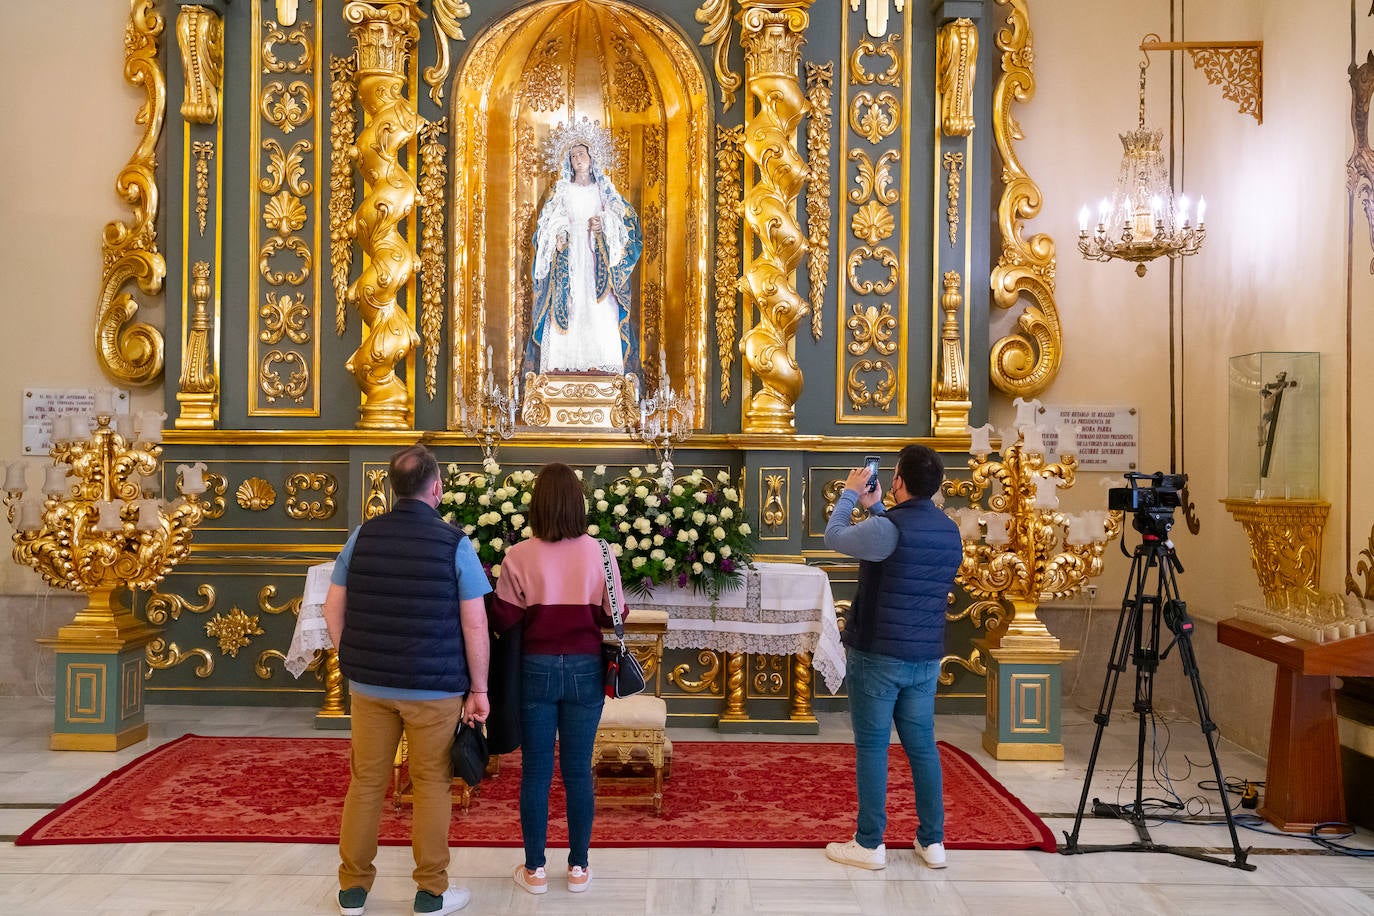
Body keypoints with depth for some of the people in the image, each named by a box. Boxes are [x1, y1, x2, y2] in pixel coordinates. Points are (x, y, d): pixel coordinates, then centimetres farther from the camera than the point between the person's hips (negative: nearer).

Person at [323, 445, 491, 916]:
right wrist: (478, 689, -3)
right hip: (434, 687, -3)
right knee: (432, 785, 9)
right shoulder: (455, 543, -10)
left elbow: (333, 607, 5)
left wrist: (352, 661, 15)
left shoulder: (362, 536, 0)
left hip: (369, 683, 3)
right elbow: (475, 624, -11)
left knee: (365, 782, 13)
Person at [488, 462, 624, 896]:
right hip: (585, 670, 1)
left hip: (536, 670, -1)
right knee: (578, 770, 10)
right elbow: (614, 617, -1)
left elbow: (503, 620, -8)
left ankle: (534, 869, 18)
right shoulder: (599, 553, -5)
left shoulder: (518, 556, -9)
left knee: (535, 771, 9)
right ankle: (579, 868, 19)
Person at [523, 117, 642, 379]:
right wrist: (557, 237, -11)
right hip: (567, 259, 0)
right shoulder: (561, 192, 13)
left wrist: (604, 226, -10)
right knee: (568, 306, -10)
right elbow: (547, 226, 10)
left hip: (597, 258, 0)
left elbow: (627, 220, 7)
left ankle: (600, 365, -11)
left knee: (600, 314, -10)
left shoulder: (604, 191, 13)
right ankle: (564, 365, -12)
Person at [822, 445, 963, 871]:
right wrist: (875, 507, 26)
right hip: (926, 657, 7)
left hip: (876, 655, -6)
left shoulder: (887, 528, -18)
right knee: (922, 745, 13)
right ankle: (932, 841, 19)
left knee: (872, 747, 2)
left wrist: (850, 494, 12)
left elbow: (834, 537, -2)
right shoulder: (950, 531, 5)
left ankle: (870, 844, 9)